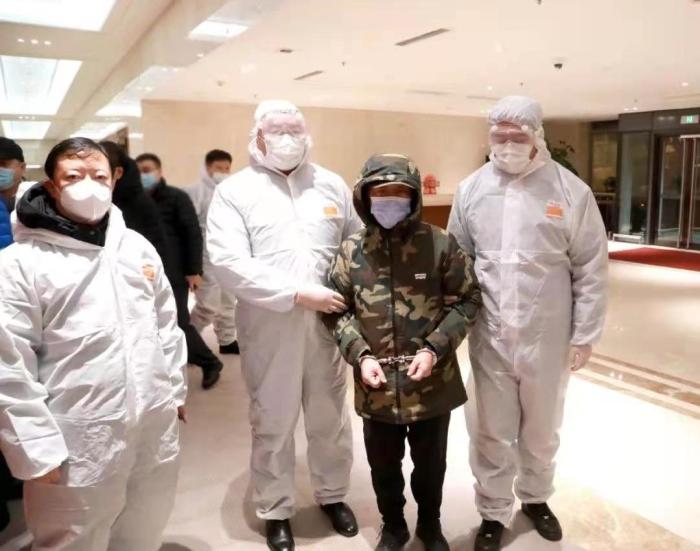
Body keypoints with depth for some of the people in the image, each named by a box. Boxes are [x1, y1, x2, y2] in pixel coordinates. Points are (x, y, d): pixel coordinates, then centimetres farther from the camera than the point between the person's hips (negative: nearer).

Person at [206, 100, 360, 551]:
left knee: (330, 419, 17)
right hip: (269, 330, -2)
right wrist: (298, 293, -19)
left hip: (327, 324, 3)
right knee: (273, 424, 12)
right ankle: (276, 511, 33)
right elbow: (228, 263, -16)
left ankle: (333, 495, 41)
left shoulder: (332, 184, 7)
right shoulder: (234, 191, -4)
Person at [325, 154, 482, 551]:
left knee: (431, 462, 20)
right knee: (383, 464, 19)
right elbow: (338, 310, 3)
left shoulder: (440, 244, -9)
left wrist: (435, 349, -14)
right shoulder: (352, 251, -4)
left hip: (432, 383, -1)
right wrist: (360, 355, -10)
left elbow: (468, 299, -4)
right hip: (377, 385, 2)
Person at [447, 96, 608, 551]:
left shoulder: (571, 191, -6)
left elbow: (591, 270, -3)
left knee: (542, 429, 20)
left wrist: (584, 335, -3)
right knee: (491, 432, 13)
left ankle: (536, 498, 46)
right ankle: (493, 513, 35)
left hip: (548, 338, 0)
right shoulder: (472, 189, 0)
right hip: (489, 338, 1)